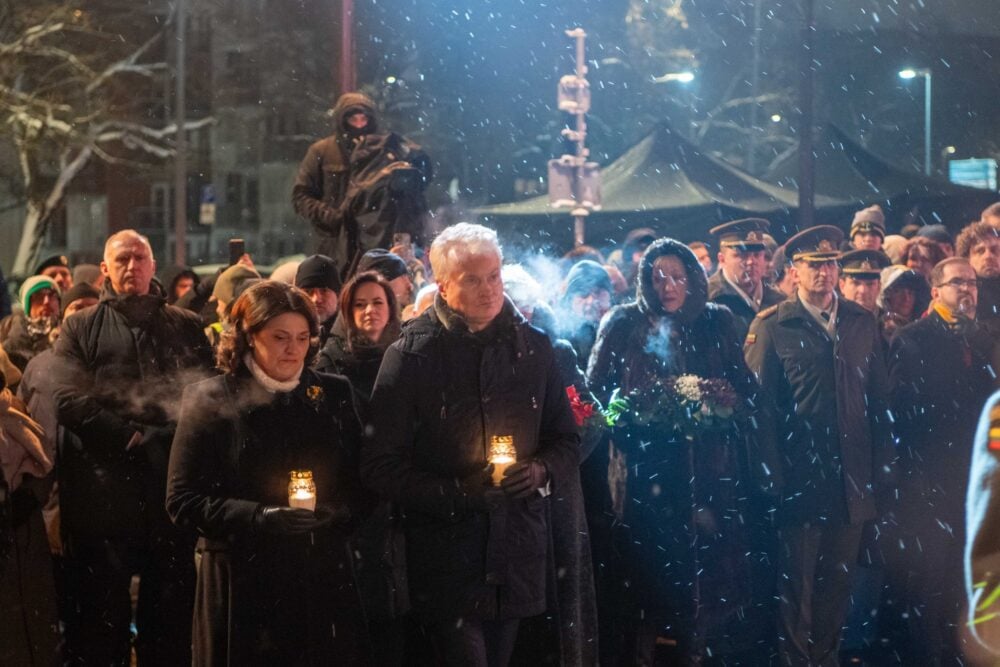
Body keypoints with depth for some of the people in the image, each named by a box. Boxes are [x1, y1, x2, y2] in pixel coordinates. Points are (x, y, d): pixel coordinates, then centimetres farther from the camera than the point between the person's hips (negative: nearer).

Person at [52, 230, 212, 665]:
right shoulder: (81, 329, 10)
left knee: (171, 606, 5)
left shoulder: (186, 327, 16)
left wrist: (166, 438, -10)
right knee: (102, 611, 2)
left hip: (172, 485, 2)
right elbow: (68, 401, -3)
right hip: (104, 487, -2)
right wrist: (132, 440, -12)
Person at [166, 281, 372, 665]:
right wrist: (259, 518, -17)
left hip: (323, 580, 3)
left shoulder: (334, 396, 10)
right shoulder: (211, 401, 1)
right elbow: (182, 500, -4)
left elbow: (362, 485, 13)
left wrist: (338, 514, -10)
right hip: (242, 581, -2)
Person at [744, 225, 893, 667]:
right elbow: (759, 402, -3)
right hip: (799, 477, -4)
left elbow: (879, 399, 11)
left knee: (838, 579, 12)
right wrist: (771, 475, -7)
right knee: (796, 581, 3)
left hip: (851, 478, 4)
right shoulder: (771, 326, -2)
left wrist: (881, 465, 6)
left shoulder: (862, 324, 9)